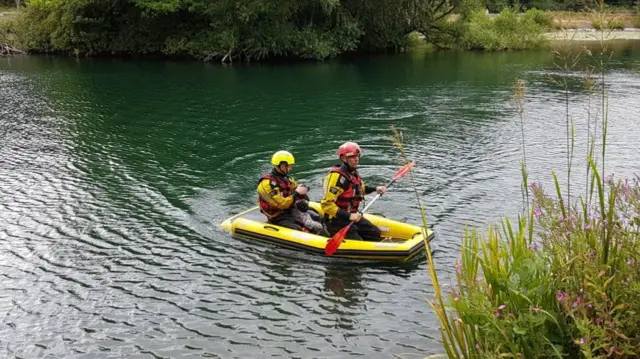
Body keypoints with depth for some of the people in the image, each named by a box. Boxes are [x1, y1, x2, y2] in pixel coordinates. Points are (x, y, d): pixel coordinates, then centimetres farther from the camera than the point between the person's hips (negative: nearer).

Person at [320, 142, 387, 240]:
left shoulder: (353, 173, 6)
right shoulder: (336, 176, -23)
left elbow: (359, 188, 30)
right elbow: (326, 204, -29)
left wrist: (375, 189, 13)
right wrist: (349, 216, -32)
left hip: (352, 216, 9)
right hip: (337, 221, -9)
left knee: (375, 234, 13)